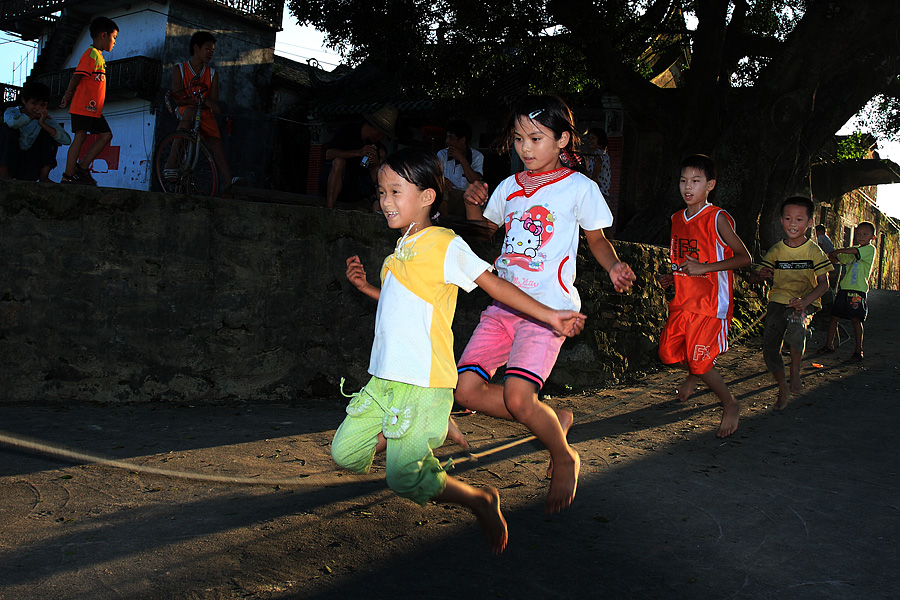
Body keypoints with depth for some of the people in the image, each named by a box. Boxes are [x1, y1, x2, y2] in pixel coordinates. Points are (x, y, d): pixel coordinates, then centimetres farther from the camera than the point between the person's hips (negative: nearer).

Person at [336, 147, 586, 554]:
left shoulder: (444, 244, -8)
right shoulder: (402, 249, 17)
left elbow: (494, 284, -5)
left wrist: (549, 316, -6)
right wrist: (365, 286, 19)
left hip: (423, 382, -8)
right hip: (384, 378, 8)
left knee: (403, 479, -11)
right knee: (345, 454, 6)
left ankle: (480, 501, 13)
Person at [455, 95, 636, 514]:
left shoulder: (579, 188, 1)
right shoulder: (509, 187, 14)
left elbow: (597, 239, 11)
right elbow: (484, 227, 29)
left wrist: (614, 266, -9)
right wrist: (472, 204, 8)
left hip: (549, 307, -6)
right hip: (503, 305, 6)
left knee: (516, 396, -22)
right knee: (467, 390, -6)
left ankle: (564, 458, 9)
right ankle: (554, 418, 16)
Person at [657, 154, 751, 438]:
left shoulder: (717, 219, -12)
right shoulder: (677, 218, 9)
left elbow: (744, 257, -14)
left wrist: (703, 268, -21)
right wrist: (673, 275, 5)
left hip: (710, 302, -7)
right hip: (683, 299, 7)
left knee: (699, 360, -6)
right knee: (668, 352, 7)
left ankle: (730, 405, 18)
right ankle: (694, 375, 40)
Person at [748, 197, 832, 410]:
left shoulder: (814, 251, -2)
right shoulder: (776, 251, 3)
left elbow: (823, 284, -3)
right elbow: (753, 277, 5)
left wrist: (805, 301, -21)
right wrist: (761, 275, -21)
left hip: (805, 303, -3)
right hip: (778, 301, 3)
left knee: (796, 323, -36)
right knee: (769, 348, -7)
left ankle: (795, 370, -9)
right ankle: (782, 388, 21)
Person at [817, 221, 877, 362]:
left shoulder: (870, 249, -4)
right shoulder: (854, 249, 19)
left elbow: (852, 251, -19)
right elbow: (837, 260, 24)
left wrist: (836, 251, -6)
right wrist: (830, 256, 1)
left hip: (858, 289, -7)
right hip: (844, 287, 7)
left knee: (856, 319, -10)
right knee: (834, 317, 7)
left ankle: (858, 350, -2)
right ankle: (829, 345, 18)